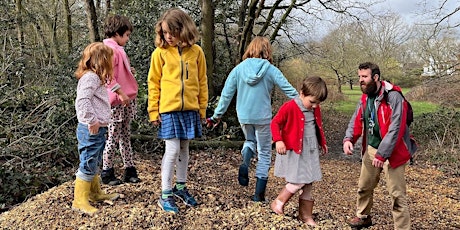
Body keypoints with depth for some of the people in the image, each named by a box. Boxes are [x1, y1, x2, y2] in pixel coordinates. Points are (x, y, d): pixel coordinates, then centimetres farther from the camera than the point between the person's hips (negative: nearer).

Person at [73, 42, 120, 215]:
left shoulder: (95, 77, 15)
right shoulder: (90, 77, -17)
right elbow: (82, 100, -29)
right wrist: (91, 121, -25)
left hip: (98, 129, 10)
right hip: (91, 130, -10)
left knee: (95, 164, 21)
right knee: (88, 165, -2)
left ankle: (95, 193, 35)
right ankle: (79, 201, 9)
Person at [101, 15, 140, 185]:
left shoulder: (117, 49, 15)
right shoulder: (110, 50, -15)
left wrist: (128, 71, 10)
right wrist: (121, 93, -22)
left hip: (126, 101, 10)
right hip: (117, 102, -10)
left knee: (125, 136, 13)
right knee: (113, 137, 0)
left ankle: (129, 170, 21)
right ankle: (107, 173, 13)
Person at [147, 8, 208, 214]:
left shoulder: (196, 52, 1)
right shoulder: (160, 53, -3)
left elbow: (202, 82, 6)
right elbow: (153, 83, 0)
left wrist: (202, 108, 7)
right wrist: (153, 110, -3)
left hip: (190, 110, 3)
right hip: (168, 110, -2)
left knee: (184, 149, 13)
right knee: (172, 150, -3)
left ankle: (180, 187, 29)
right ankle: (165, 195, 9)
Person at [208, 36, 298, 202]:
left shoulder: (239, 69, -2)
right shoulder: (271, 70, -7)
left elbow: (226, 94, -1)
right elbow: (289, 90, -6)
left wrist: (217, 115, 7)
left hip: (244, 116, 3)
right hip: (263, 117, -2)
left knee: (250, 141, 30)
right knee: (264, 154, 12)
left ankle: (245, 163, -1)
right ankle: (259, 194, 13)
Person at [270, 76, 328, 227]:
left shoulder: (315, 109, 6)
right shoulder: (290, 107, -17)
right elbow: (275, 123, -13)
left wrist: (322, 142, 25)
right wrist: (278, 140, -24)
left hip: (311, 152, 7)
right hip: (294, 152, -7)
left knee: (308, 183, 11)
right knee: (298, 182, -9)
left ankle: (305, 214, 24)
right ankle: (278, 203, 14)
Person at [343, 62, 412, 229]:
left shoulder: (393, 97, -19)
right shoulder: (364, 98, 6)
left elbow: (395, 129, -25)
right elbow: (356, 121, 5)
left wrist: (382, 154, -28)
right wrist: (348, 139, -15)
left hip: (391, 152, -7)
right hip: (370, 150, 8)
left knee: (397, 194, -1)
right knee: (364, 187, 21)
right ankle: (363, 217, 42)